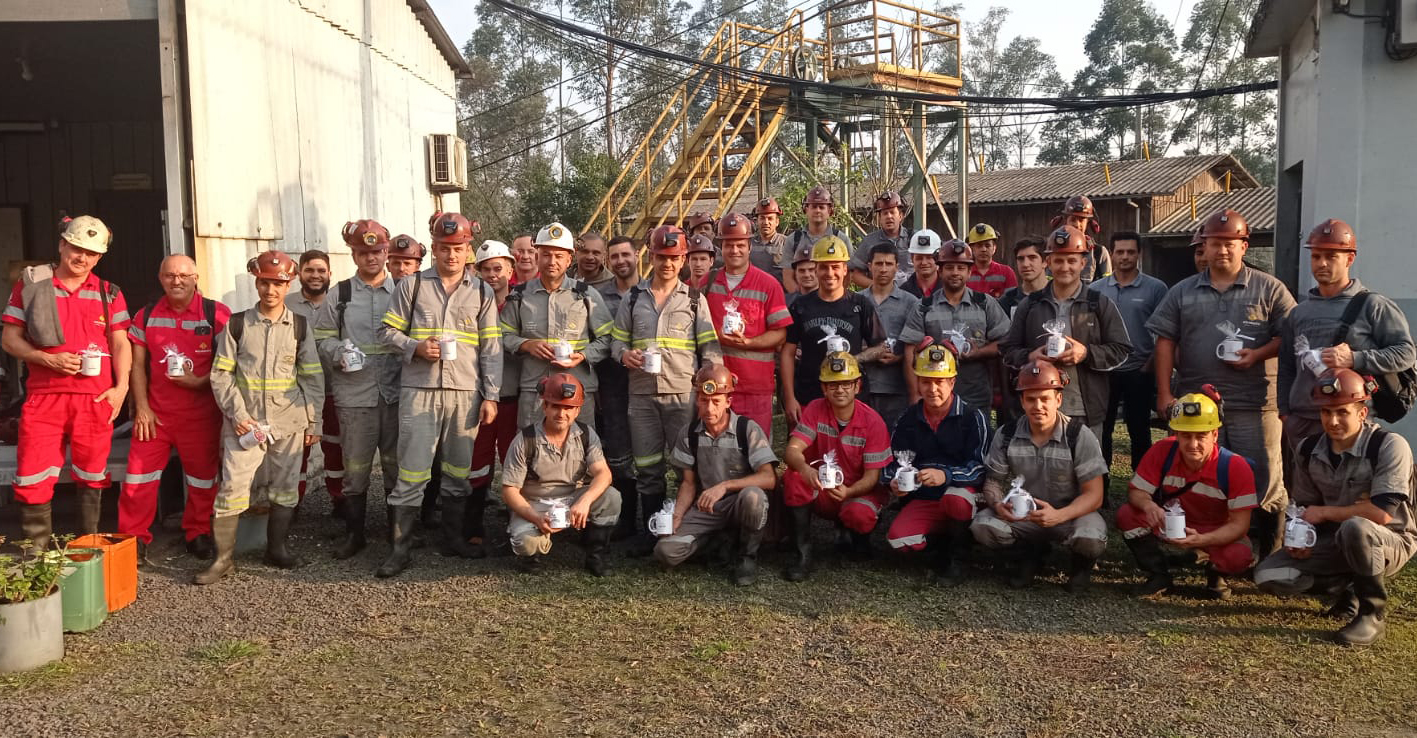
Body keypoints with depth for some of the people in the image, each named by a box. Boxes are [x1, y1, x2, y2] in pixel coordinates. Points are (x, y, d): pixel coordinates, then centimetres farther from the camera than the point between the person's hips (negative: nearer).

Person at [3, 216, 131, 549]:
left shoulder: (109, 294, 9)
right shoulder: (30, 283, 5)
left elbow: (121, 344, 6)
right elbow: (10, 338, 4)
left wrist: (121, 387, -7)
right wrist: (48, 360, -12)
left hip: (95, 398, 1)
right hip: (43, 396, -1)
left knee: (91, 477, 9)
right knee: (32, 479, -3)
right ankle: (37, 555, 9)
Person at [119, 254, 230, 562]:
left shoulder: (217, 314, -4)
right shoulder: (146, 316, 7)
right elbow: (138, 366, 7)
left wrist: (199, 382, -17)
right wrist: (142, 408, 0)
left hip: (202, 413, -2)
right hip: (155, 412, 2)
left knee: (203, 478, 7)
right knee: (139, 476, 0)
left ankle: (198, 534, 24)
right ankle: (134, 538, 13)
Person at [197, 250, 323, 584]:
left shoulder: (299, 326, 5)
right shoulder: (237, 324, 2)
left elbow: (313, 377, 6)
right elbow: (220, 374, 1)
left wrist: (313, 421, 3)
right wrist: (237, 414, -9)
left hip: (289, 422, 1)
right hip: (245, 421, -1)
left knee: (284, 488, 8)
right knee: (233, 488, -6)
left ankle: (277, 548, 24)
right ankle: (224, 557, 6)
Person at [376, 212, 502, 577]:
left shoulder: (482, 292, 8)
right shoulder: (411, 285, 5)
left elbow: (491, 348, 6)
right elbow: (388, 331, 6)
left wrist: (491, 396, 0)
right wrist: (416, 347, -13)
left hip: (465, 393, 2)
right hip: (419, 390, -2)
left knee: (459, 470, 11)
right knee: (412, 471, -3)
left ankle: (453, 537, 25)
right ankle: (400, 548, 3)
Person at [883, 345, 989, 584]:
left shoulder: (972, 417, -7)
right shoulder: (908, 420, 6)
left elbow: (981, 466, -15)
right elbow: (894, 462, 11)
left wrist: (946, 476, -33)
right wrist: (894, 482, -13)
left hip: (963, 493, -3)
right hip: (923, 501, 3)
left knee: (956, 499, -40)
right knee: (898, 539, -25)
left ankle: (955, 556, -10)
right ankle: (949, 541, 4)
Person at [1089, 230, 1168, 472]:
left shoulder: (1155, 288, -3)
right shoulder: (1095, 289, 6)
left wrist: (1148, 367, -7)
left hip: (1139, 372, -2)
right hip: (1103, 371, 3)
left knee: (1139, 432, 7)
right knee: (1101, 431, 8)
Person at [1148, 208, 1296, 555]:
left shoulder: (1269, 288, 5)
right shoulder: (1182, 292, 10)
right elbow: (1165, 342, 6)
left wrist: (1257, 354, -15)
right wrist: (1164, 394, -1)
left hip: (1254, 404, -2)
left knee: (1262, 480, 1)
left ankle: (1263, 551, 13)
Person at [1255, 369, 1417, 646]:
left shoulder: (1390, 446, -20)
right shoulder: (1308, 450, -2)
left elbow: (1381, 513, -28)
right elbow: (1304, 507, 8)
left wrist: (1324, 513, -17)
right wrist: (1301, 537, -12)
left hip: (1389, 543, -5)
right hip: (1335, 543, 5)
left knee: (1354, 527, -41)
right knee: (1268, 575, -14)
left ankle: (1373, 613, -16)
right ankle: (1348, 590, 8)